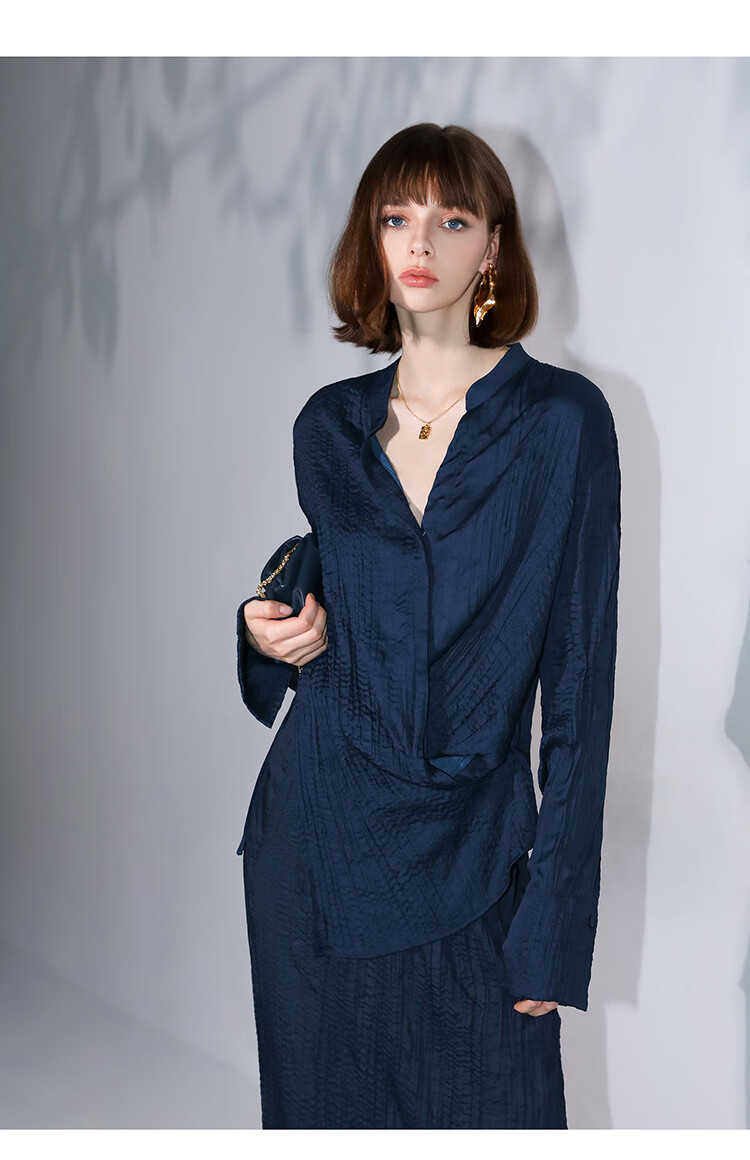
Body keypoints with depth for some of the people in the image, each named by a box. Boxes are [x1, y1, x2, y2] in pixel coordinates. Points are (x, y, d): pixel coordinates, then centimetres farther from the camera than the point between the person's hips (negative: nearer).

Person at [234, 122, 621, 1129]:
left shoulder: (562, 419, -7)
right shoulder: (329, 424, 6)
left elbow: (579, 673, -9)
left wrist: (555, 921, -11)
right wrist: (276, 636, -5)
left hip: (472, 847, -3)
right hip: (317, 831, 4)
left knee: (488, 1112, 6)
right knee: (324, 1110, 14)